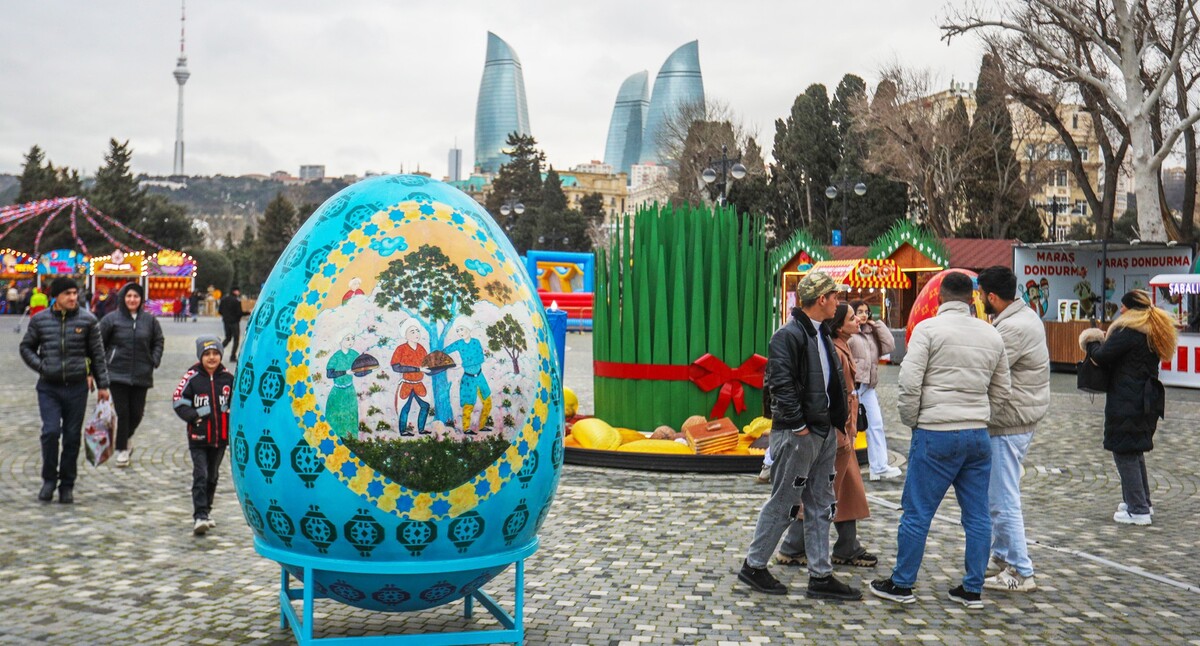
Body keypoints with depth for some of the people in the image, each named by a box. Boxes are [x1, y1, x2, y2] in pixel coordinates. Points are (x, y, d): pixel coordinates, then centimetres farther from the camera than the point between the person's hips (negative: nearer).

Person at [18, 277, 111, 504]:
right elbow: (26, 348, 14)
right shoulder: (40, 320, 2)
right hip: (48, 387, 0)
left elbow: (98, 354, 4)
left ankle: (67, 485, 17)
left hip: (77, 387, 0)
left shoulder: (87, 320, -1)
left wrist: (102, 385, 3)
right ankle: (49, 479, 10)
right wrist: (41, 366, -3)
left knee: (72, 437, 4)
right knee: (50, 432, -11)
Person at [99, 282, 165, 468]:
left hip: (141, 375, 3)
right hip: (117, 374, -3)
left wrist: (154, 361, 3)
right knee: (122, 412, -4)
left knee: (137, 412, 7)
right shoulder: (112, 319, -3)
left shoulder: (149, 320, 5)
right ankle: (121, 449, 10)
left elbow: (158, 342, 16)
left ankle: (125, 438, 35)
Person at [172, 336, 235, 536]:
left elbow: (237, 401, 15)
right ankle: (199, 516, -11)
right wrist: (195, 416, -16)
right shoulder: (192, 377, -7)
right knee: (200, 476, -10)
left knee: (212, 476, 16)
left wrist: (230, 411, -3)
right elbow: (178, 402, -5)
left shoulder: (228, 378, 2)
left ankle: (206, 511, 31)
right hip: (198, 437, -4)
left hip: (221, 437, 4)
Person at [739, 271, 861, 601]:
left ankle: (821, 576, 18)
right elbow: (780, 383, -21)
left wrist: (836, 424, 11)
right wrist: (798, 425, -20)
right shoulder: (789, 334, -14)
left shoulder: (821, 334, 14)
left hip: (824, 432, 9)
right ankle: (753, 566, 15)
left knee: (820, 505, 11)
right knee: (783, 502, 0)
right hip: (797, 434, -9)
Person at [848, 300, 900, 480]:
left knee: (876, 424, 4)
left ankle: (879, 467, 7)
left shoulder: (872, 333, 20)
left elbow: (889, 346, 10)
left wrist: (877, 324, 9)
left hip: (868, 386, 8)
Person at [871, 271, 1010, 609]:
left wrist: (911, 420, 1)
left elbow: (910, 382, -12)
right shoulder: (992, 334, 10)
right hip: (978, 435, 5)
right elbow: (1001, 390, 16)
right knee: (977, 516, 11)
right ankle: (973, 589, 18)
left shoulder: (928, 328, -7)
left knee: (917, 512, 3)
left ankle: (902, 584, 12)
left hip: (935, 433, -5)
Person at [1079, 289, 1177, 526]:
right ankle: (1143, 503, 29)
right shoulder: (1156, 330, 14)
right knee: (1135, 451, 20)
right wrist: (1103, 342, 15)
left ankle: (1138, 510, -1)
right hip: (1147, 400, 9)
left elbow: (1102, 357, -17)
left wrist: (1092, 344, 4)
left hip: (1126, 403, -9)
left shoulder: (1127, 331, -15)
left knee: (1125, 453, -3)